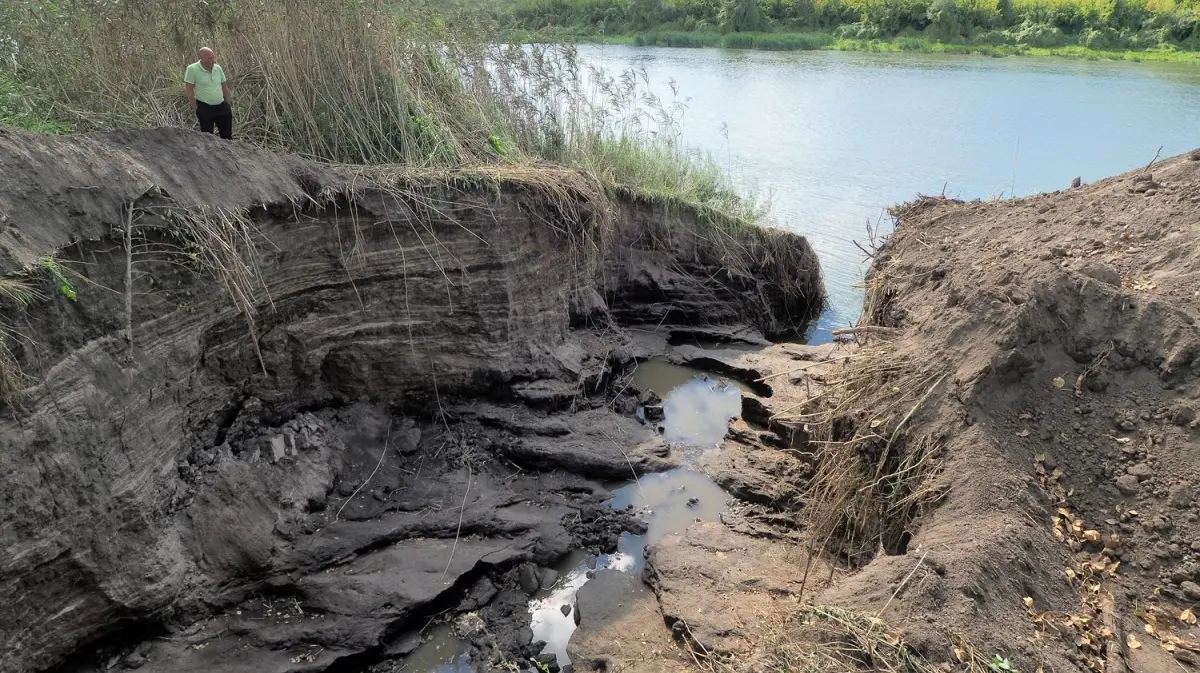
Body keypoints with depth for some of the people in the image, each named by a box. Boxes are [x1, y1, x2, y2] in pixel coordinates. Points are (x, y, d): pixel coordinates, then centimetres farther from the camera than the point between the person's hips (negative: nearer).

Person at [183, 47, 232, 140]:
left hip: (221, 106, 5)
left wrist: (227, 104, 12)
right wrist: (196, 109, -10)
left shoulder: (218, 68, 4)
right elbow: (188, 90, -9)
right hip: (205, 108, -4)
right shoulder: (192, 69, -10)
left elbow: (225, 87, 14)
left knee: (227, 135, 9)